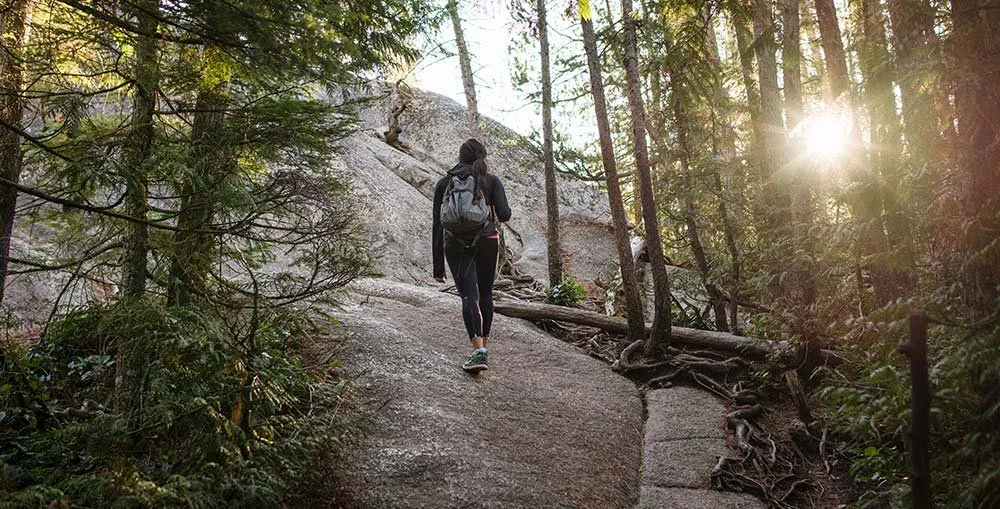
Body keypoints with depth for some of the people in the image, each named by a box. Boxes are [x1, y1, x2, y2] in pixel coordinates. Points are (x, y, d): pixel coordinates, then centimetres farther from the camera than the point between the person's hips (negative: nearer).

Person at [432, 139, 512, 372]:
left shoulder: (444, 184, 9)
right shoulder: (492, 181, 5)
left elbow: (437, 225, 6)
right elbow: (504, 215, -7)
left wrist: (438, 266, 9)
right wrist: (501, 209, 20)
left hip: (455, 244, 0)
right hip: (486, 239, 0)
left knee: (469, 296, -6)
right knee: (485, 293, 18)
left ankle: (479, 350, -23)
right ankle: (483, 342, 26)